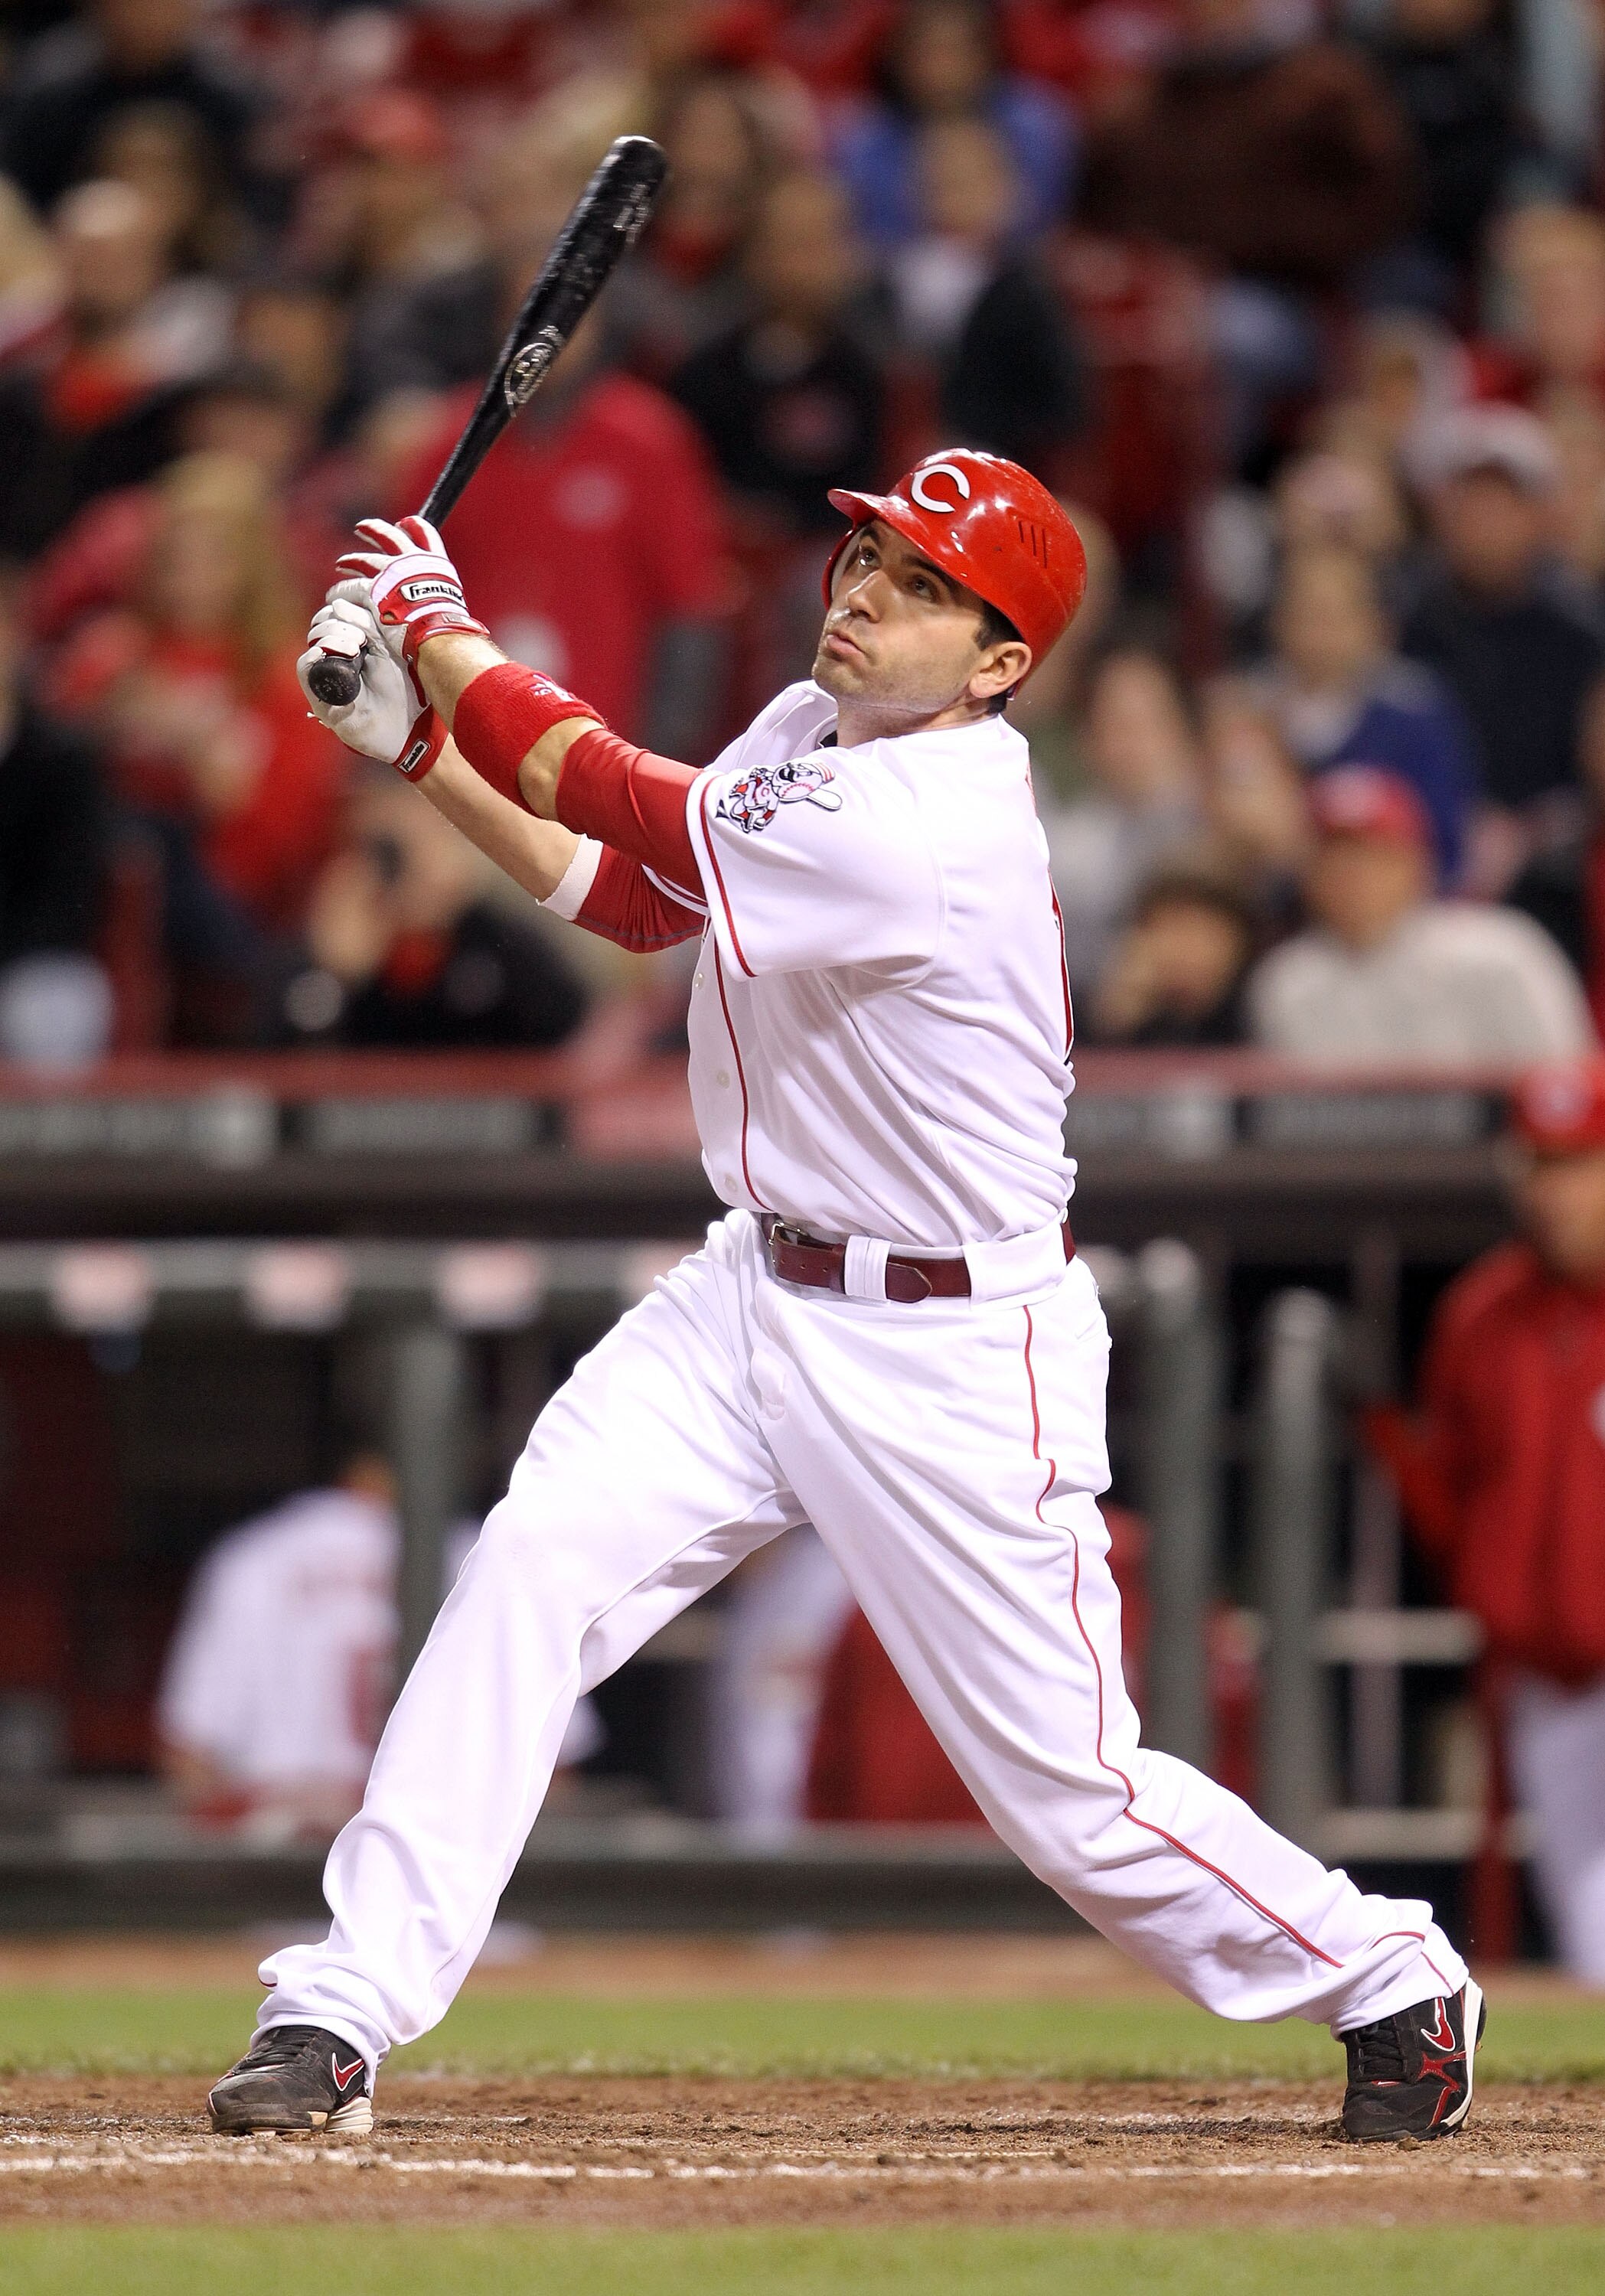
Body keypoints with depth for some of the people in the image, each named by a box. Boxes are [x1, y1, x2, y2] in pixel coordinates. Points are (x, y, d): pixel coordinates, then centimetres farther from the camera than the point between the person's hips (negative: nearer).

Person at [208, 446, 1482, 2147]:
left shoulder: (932, 836, -27)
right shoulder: (813, 730, 1)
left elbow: (623, 812, -23)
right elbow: (631, 893, 13)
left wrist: (437, 627, -11)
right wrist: (416, 742, 3)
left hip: (951, 1353, -8)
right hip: (753, 1293, 8)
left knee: (1073, 1795, 0)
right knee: (526, 1575, -14)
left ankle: (1391, 1984, 24)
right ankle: (340, 2017, -14)